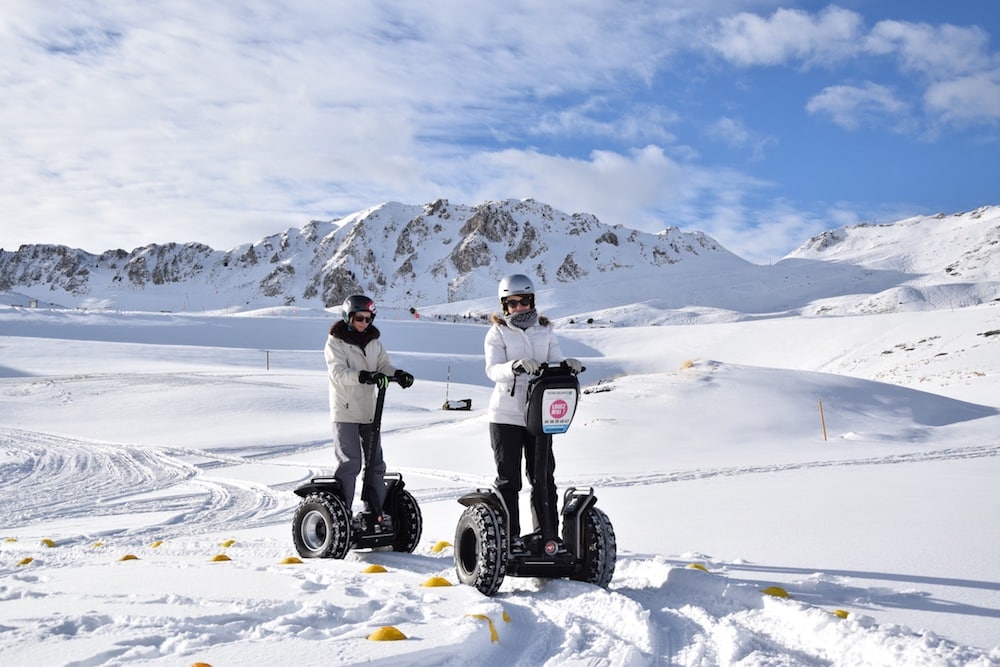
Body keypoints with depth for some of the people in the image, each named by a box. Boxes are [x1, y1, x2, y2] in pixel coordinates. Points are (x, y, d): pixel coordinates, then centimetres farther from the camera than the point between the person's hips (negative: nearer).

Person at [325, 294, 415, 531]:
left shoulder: (373, 341, 10)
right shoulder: (336, 342, -7)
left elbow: (383, 365, 5)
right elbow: (338, 373, -19)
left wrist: (398, 374, -17)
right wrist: (364, 376, -35)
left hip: (368, 410, 6)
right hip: (345, 411, -6)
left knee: (375, 462, 9)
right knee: (350, 462, -10)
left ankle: (374, 512, 19)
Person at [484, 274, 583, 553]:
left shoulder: (545, 331, 10)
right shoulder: (497, 333, -1)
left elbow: (555, 361, 1)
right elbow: (493, 369, -15)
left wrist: (567, 365, -23)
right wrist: (515, 367, -35)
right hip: (505, 415, -3)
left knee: (544, 477, 7)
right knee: (509, 478, 3)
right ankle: (510, 536, 11)